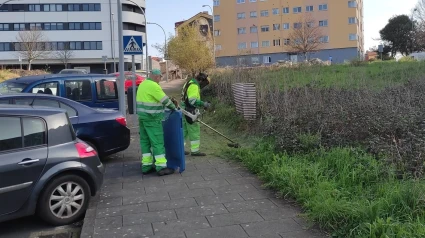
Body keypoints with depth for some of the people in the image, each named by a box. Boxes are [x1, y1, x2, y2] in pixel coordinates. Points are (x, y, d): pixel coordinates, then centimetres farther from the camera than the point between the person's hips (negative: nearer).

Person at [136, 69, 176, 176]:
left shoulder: (143, 84, 13)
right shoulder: (153, 86, -15)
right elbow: (165, 100, -13)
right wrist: (174, 107, 3)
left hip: (142, 116, 9)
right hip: (152, 118, -9)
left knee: (145, 141, 11)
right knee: (157, 142, -5)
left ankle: (146, 166, 16)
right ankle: (161, 167, -3)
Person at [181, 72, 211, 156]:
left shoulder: (189, 83, 16)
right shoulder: (194, 86, -17)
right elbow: (193, 100, -26)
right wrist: (203, 104, -21)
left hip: (184, 110, 10)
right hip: (189, 111, -10)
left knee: (184, 130, 15)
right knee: (194, 131, -2)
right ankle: (195, 151, 4)